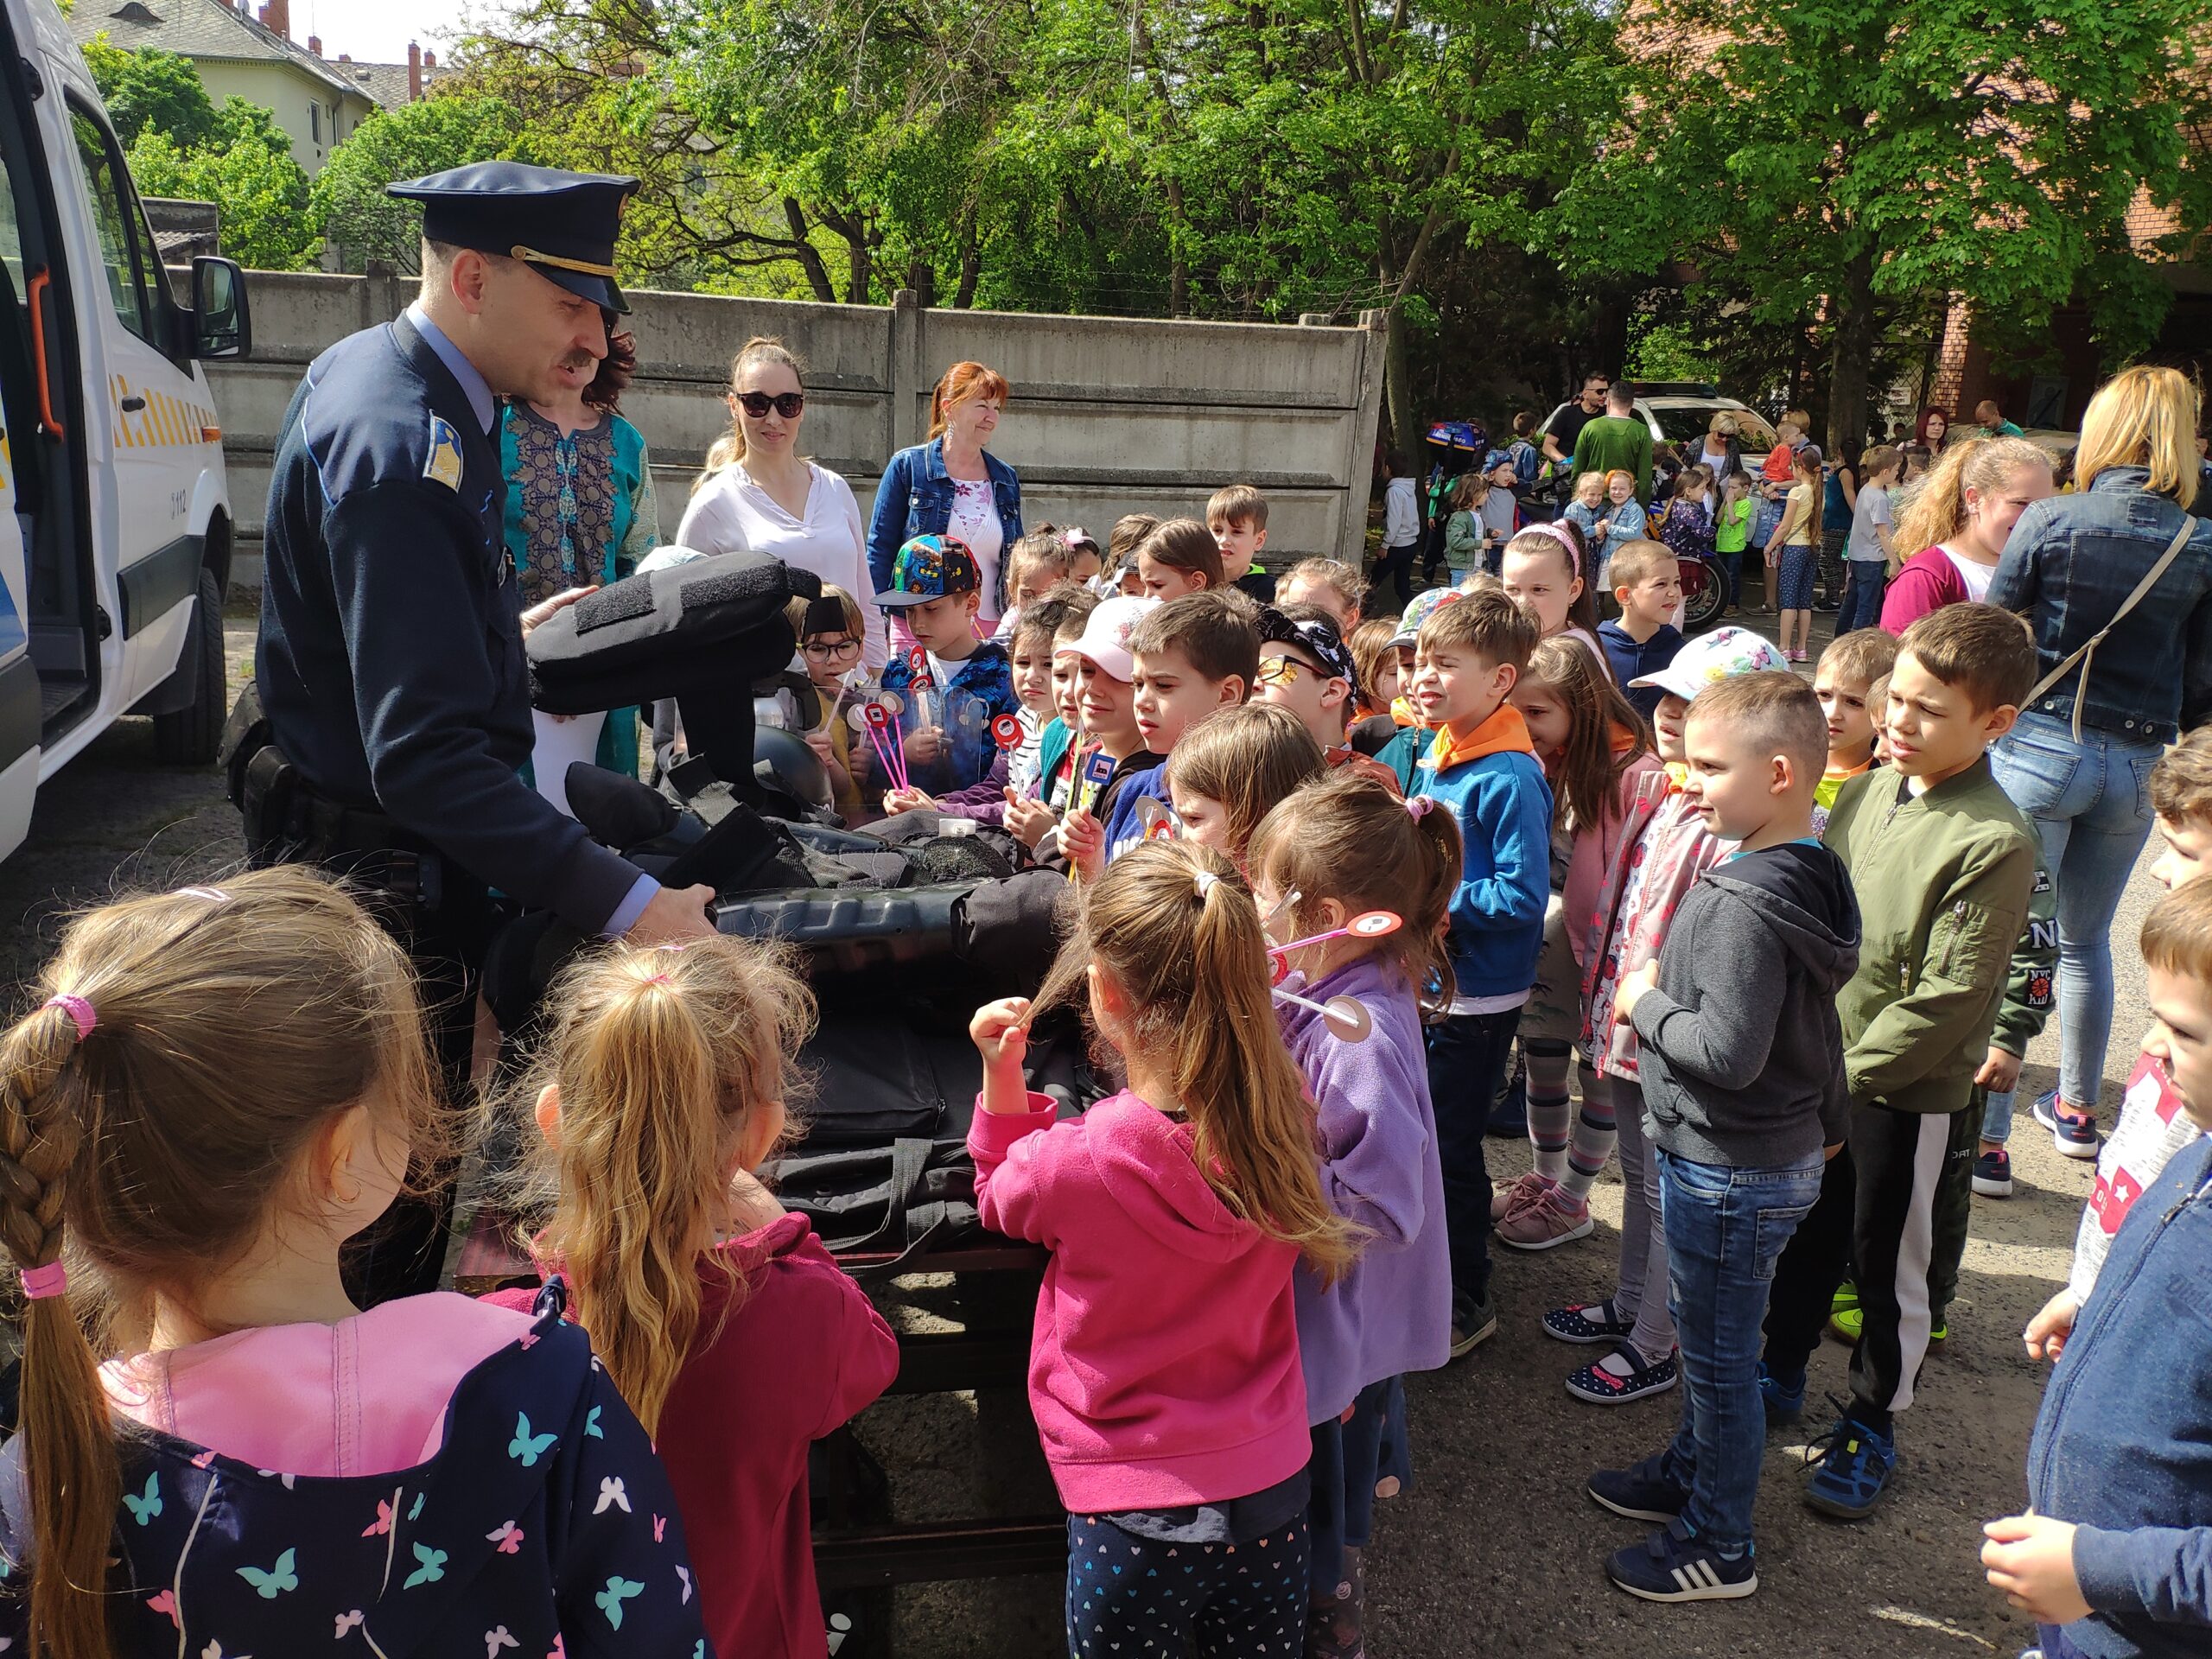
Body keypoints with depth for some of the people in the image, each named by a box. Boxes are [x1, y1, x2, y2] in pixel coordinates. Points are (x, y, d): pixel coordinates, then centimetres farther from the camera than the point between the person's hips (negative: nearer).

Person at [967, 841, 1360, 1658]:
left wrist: (1001, 1078, -5)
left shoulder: (1081, 1163, -26)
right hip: (1273, 1483, 4)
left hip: (1139, 1507, -4)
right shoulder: (1286, 1116, -15)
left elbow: (1002, 1200, -1)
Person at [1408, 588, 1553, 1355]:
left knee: (1449, 1147, 4)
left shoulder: (1511, 779, -21)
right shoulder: (1435, 757, 5)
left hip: (1478, 997, -8)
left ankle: (1468, 1301, 22)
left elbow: (1522, 896, -25)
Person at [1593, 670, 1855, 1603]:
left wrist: (1645, 1002, -17)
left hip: (1731, 1173, -9)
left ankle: (1719, 1548, 25)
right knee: (1711, 1341, 25)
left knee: (1720, 1354, 8)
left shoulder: (1744, 904, -28)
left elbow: (1728, 1052, -31)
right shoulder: (1811, 878, 3)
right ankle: (1693, 1472, 44)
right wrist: (1828, 1123, 23)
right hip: (1786, 1151, 9)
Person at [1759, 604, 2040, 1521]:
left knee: (1890, 1269, 12)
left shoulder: (1996, 843, -21)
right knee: (1807, 1234, 21)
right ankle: (1779, 1375, 42)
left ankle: (1870, 1426, 31)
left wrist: (1848, 1074, -18)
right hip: (1824, 1070, 6)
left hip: (1912, 1093, -6)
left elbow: (1946, 997, -21)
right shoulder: (1866, 792, -1)